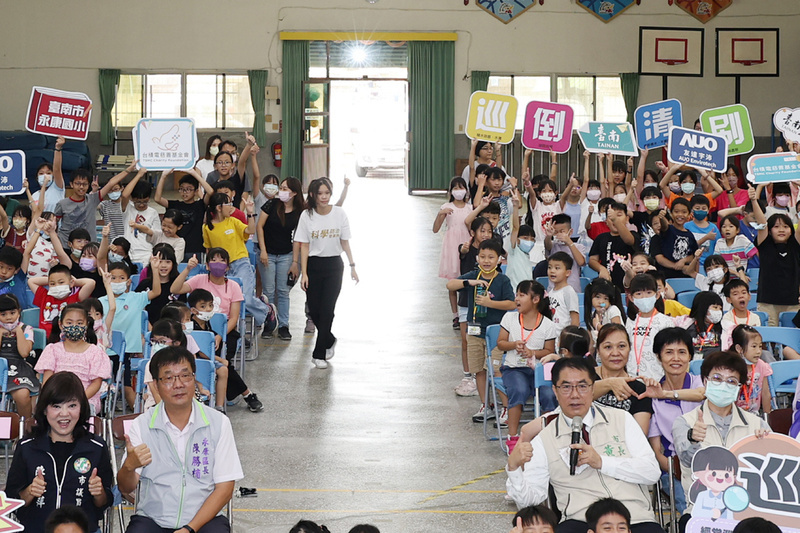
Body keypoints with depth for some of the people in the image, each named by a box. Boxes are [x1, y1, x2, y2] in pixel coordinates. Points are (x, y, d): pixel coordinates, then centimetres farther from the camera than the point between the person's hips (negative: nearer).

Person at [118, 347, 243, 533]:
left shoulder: (218, 423, 1)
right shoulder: (142, 425, 3)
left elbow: (224, 488, -1)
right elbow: (126, 488, -1)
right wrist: (129, 466, -24)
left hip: (205, 518, -1)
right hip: (152, 518, 1)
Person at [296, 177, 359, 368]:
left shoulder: (339, 214, -3)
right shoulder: (307, 216, -5)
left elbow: (345, 243, 4)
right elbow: (304, 246, -3)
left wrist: (352, 266, 1)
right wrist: (304, 273, -8)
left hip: (334, 266, -1)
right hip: (313, 265, 1)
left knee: (327, 310, -6)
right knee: (314, 310, 3)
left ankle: (319, 354, 1)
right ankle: (329, 341, 31)